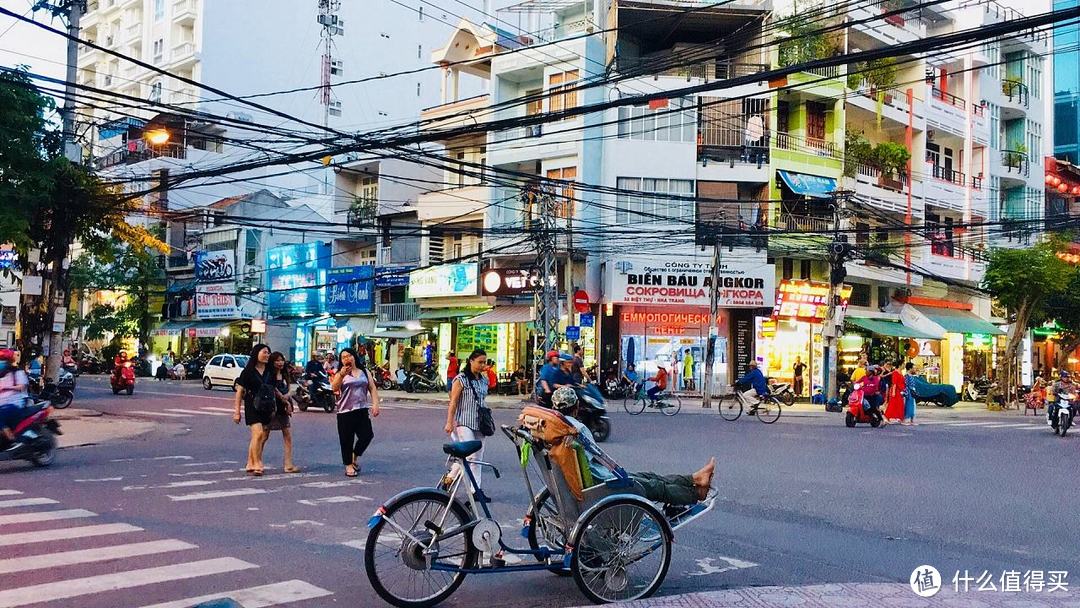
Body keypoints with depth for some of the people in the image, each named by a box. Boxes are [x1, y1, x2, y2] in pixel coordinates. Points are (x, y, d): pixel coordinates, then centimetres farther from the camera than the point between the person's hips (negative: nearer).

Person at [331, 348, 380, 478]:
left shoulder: (364, 371, 11)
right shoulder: (340, 373, 3)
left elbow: (372, 389, 9)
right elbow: (334, 389, -13)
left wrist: (375, 404, -4)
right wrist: (341, 375, -28)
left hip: (362, 410, 2)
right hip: (345, 411, -2)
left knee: (367, 435, -7)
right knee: (346, 440, 1)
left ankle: (355, 456, 19)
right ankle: (348, 465, 16)